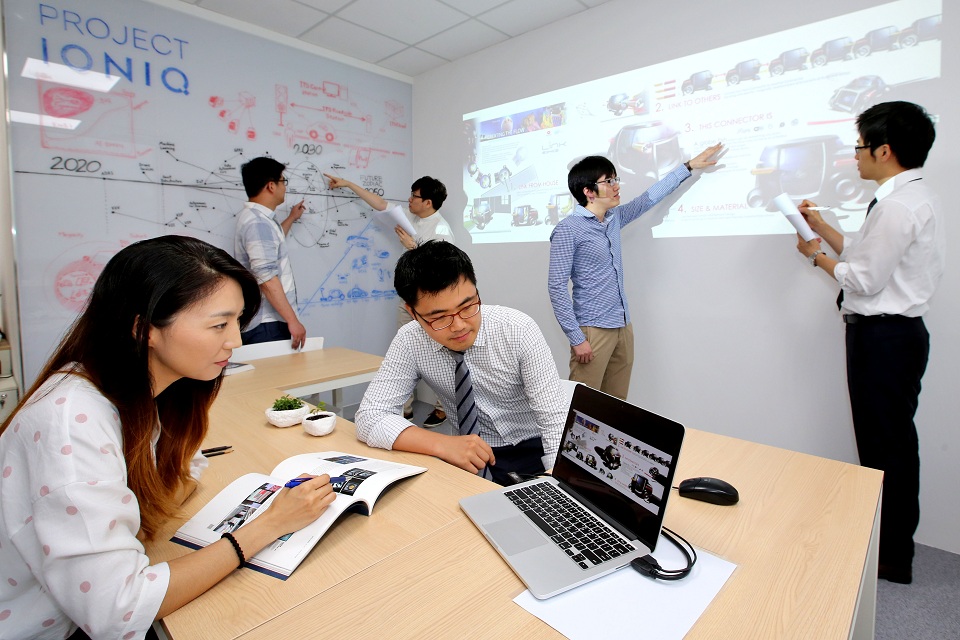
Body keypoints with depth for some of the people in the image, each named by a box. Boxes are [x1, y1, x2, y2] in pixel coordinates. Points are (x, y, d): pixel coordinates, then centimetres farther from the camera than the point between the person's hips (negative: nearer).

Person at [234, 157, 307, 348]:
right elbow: (267, 278, -26)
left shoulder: (255, 217, 15)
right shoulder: (258, 222, -18)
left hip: (264, 322, 11)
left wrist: (292, 218, 45)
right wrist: (293, 320, -25)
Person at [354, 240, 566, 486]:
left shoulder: (519, 329, -17)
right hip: (470, 456, 1)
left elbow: (556, 420, -17)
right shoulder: (410, 341, -12)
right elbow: (369, 417, -14)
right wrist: (443, 444, -27)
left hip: (532, 452, -1)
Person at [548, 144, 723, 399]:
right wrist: (576, 338, -17)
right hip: (593, 331, -7)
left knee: (617, 404, 8)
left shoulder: (614, 218, 12)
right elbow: (556, 287, -14)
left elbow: (649, 198, 27)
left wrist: (689, 166, 32)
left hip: (623, 328, 8)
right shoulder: (568, 229, -11)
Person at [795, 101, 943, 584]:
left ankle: (891, 558, 17)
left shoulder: (897, 205, -19)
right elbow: (868, 256, 16)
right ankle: (892, 543, 35)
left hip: (883, 335, -11)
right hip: (899, 331, 11)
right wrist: (822, 228, 17)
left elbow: (865, 279, -19)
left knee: (883, 446, 1)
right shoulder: (917, 196, 15)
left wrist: (817, 256, -4)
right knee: (895, 441, 19)